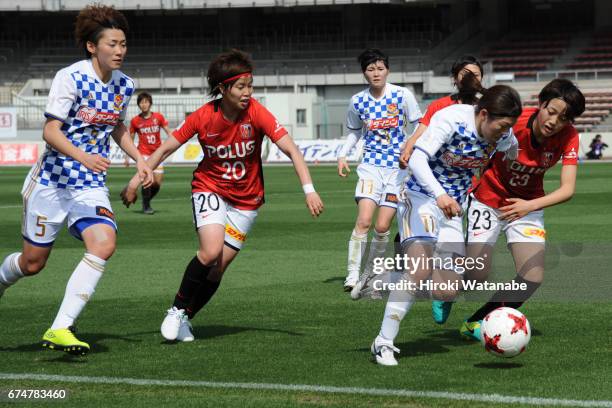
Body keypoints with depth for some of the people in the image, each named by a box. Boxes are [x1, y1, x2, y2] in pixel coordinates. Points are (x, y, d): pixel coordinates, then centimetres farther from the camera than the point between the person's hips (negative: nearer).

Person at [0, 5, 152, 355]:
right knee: (33, 262, 5)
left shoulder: (124, 85, 3)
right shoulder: (71, 78, -15)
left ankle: (60, 329, -21)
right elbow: (50, 131, -20)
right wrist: (83, 156, -36)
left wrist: (140, 159, 9)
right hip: (52, 182, -4)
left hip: (91, 186, 4)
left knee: (104, 244, -22)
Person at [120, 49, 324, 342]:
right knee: (211, 252, -25)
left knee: (218, 268, -2)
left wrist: (309, 190, -30)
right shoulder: (204, 117, -16)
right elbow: (166, 148, -5)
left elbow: (290, 149, -20)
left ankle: (184, 319, 22)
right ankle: (177, 309, -3)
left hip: (245, 200, 1)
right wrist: (137, 180, -9)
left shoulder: (256, 113, -18)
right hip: (210, 189, -1)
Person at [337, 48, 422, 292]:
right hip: (371, 165, 1)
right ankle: (352, 276, -15)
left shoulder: (403, 95, -5)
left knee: (382, 227, -5)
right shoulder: (357, 101, 3)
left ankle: (370, 274, 14)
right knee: (363, 221, -17)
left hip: (398, 167, -1)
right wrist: (342, 155, 4)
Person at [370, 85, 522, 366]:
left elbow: (513, 150, 22)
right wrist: (439, 195, -45)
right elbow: (418, 158, -32)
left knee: (446, 292, -3)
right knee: (421, 271, -27)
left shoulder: (503, 135, -3)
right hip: (421, 197, -6)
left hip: (453, 210, 6)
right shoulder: (451, 119, -22)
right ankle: (384, 343, -18)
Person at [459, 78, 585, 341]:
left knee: (532, 278, -12)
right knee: (477, 276, -13)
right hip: (488, 199, -3)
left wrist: (530, 206, -40)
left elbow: (568, 189, -25)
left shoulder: (568, 137, -19)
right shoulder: (512, 122, -28)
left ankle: (476, 323, 9)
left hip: (528, 205, 3)